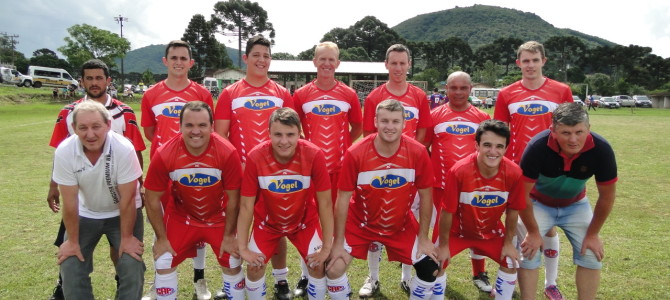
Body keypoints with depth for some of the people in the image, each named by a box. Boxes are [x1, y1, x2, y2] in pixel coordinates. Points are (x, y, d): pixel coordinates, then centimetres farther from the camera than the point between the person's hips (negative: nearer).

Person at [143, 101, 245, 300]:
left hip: (219, 218, 0)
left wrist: (229, 235, -7)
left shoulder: (228, 153, -28)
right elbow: (153, 200, -11)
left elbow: (233, 198, -15)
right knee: (163, 264, 2)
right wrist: (161, 238, -5)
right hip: (181, 218, 1)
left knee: (232, 265, 4)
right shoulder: (164, 155, -25)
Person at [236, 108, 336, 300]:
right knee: (254, 267, -4)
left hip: (305, 221, 0)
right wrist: (243, 248, -15)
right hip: (266, 222, 0)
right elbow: (246, 205, -18)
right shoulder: (255, 157, -29)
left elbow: (325, 203, -20)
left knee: (318, 265, -7)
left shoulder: (314, 156, -30)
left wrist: (327, 246, -16)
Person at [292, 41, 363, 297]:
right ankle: (306, 276, 21)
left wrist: (344, 148, 4)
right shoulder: (301, 95, 0)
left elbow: (357, 128, 13)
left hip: (341, 167, 1)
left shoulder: (349, 95, 2)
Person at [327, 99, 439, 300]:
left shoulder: (418, 152, -20)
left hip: (402, 225, 2)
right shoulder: (355, 154, -25)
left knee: (430, 269, -2)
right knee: (334, 269, -9)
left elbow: (425, 196, -8)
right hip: (360, 223, -1)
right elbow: (343, 198, -16)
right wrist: (338, 243, -13)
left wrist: (423, 238, -4)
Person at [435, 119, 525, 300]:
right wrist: (444, 245, -13)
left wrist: (508, 242, 1)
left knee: (511, 263, 5)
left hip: (491, 231, 3)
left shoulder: (513, 173, -25)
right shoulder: (459, 171, -35)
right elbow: (447, 211, -23)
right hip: (457, 230, -3)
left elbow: (513, 210, -7)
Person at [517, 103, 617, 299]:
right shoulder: (537, 147, -35)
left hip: (576, 205, 3)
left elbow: (607, 195, -12)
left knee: (592, 256, -1)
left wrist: (592, 234, -6)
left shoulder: (601, 149, -28)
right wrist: (533, 232, -15)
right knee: (528, 254, -10)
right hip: (538, 204, -2)